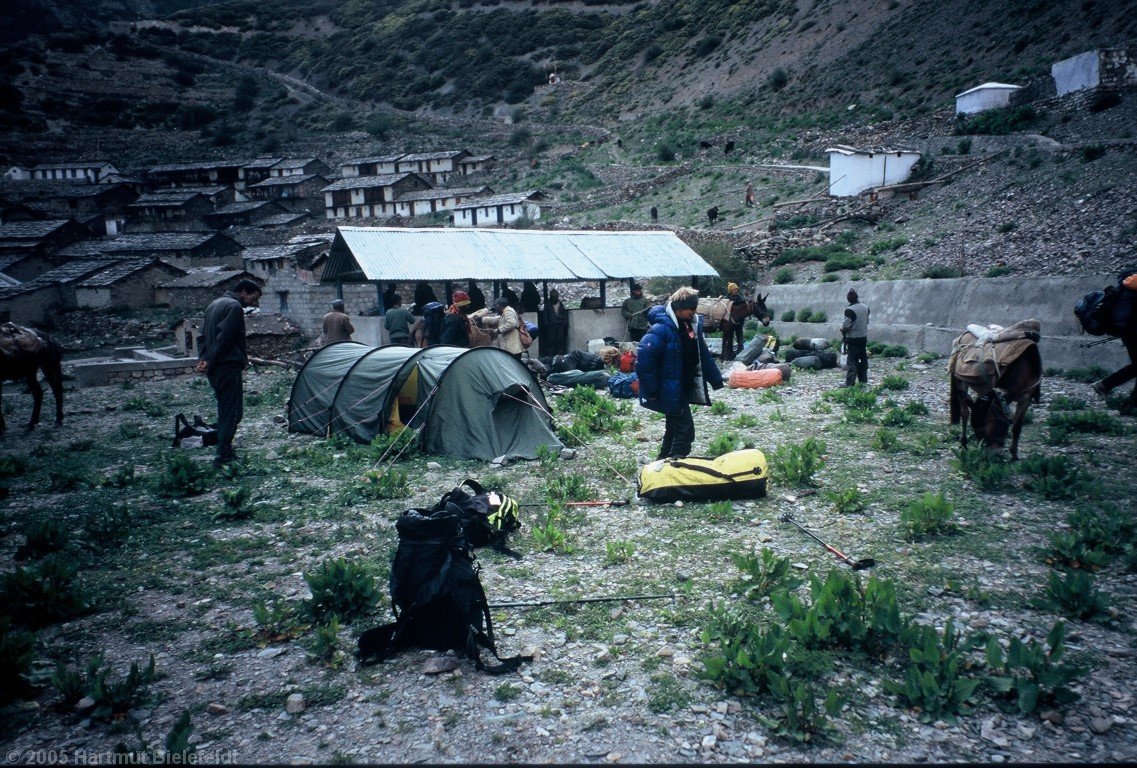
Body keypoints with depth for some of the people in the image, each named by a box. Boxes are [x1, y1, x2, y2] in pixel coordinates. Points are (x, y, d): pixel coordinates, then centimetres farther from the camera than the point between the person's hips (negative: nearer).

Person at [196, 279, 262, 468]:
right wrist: (209, 361, -16)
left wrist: (204, 358, 10)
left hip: (214, 367, 10)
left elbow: (204, 334, 21)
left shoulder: (214, 304, 21)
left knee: (224, 409, 17)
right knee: (233, 411, -6)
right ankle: (223, 457, -7)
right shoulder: (234, 307, -12)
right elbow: (224, 337, -20)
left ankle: (225, 452, 23)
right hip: (228, 366, -10)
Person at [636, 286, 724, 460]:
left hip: (685, 389, 9)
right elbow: (644, 362, -23)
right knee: (685, 432, -7)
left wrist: (716, 379, 16)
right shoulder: (661, 330, -22)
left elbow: (703, 355, 15)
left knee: (674, 429, 19)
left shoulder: (693, 324, 5)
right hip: (671, 392, -9)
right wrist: (652, 392, -20)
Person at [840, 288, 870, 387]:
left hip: (853, 339, -7)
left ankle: (849, 382, -6)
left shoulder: (850, 310, -20)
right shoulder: (865, 308, 4)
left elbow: (846, 326, -21)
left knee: (853, 361, -6)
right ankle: (863, 380, 22)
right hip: (864, 337, 7)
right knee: (863, 359, 14)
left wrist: (842, 329, -1)